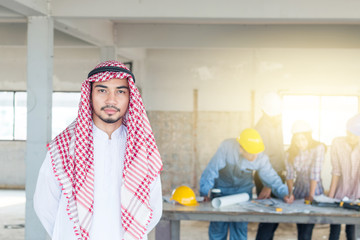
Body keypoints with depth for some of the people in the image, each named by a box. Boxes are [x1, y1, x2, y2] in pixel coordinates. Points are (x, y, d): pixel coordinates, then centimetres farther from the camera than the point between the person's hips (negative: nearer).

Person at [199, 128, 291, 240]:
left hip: (243, 190, 2)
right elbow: (211, 170, -24)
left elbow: (271, 177, -12)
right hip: (221, 188, -1)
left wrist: (284, 193, -25)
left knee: (240, 227, -2)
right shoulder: (226, 147, -32)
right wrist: (204, 192, -20)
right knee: (218, 226, 2)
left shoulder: (261, 158, -23)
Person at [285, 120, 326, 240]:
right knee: (300, 229, 4)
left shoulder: (318, 148, -12)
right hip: (299, 192, 4)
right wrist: (290, 193, -19)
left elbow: (315, 173, -17)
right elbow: (290, 175, -4)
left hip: (315, 192, -4)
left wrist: (311, 195, -21)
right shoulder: (290, 153, 1)